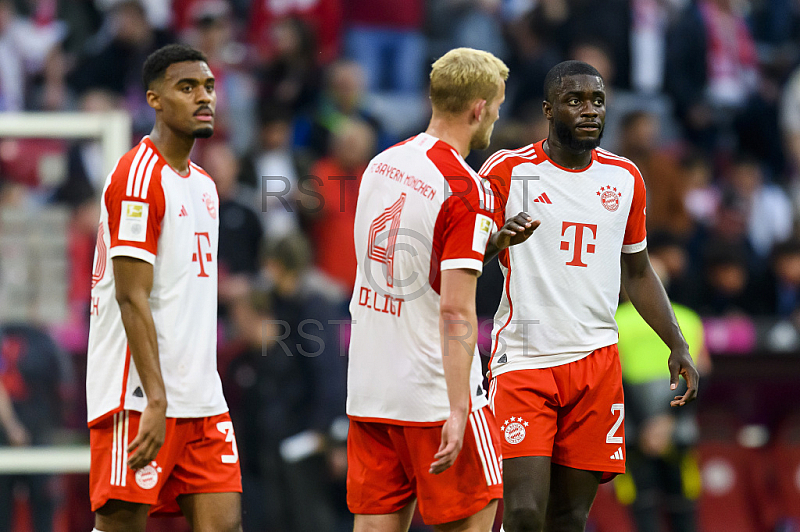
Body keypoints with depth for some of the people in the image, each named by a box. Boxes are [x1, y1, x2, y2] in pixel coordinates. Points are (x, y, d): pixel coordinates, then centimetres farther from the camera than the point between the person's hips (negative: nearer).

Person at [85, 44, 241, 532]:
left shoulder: (204, 185, 18)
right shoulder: (138, 176, -10)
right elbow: (132, 298, -16)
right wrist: (156, 400, -22)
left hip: (202, 400, 8)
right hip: (140, 398, -8)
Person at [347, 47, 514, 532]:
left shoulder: (382, 165, 8)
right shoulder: (467, 191, -15)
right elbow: (455, 309, -20)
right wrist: (457, 412, -21)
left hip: (367, 390, 7)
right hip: (434, 395, -7)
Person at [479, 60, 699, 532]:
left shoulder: (625, 178, 10)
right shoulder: (508, 170, -4)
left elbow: (637, 271, 21)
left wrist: (677, 344, 11)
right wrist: (498, 240, -30)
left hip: (595, 363, 4)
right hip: (524, 360, -4)